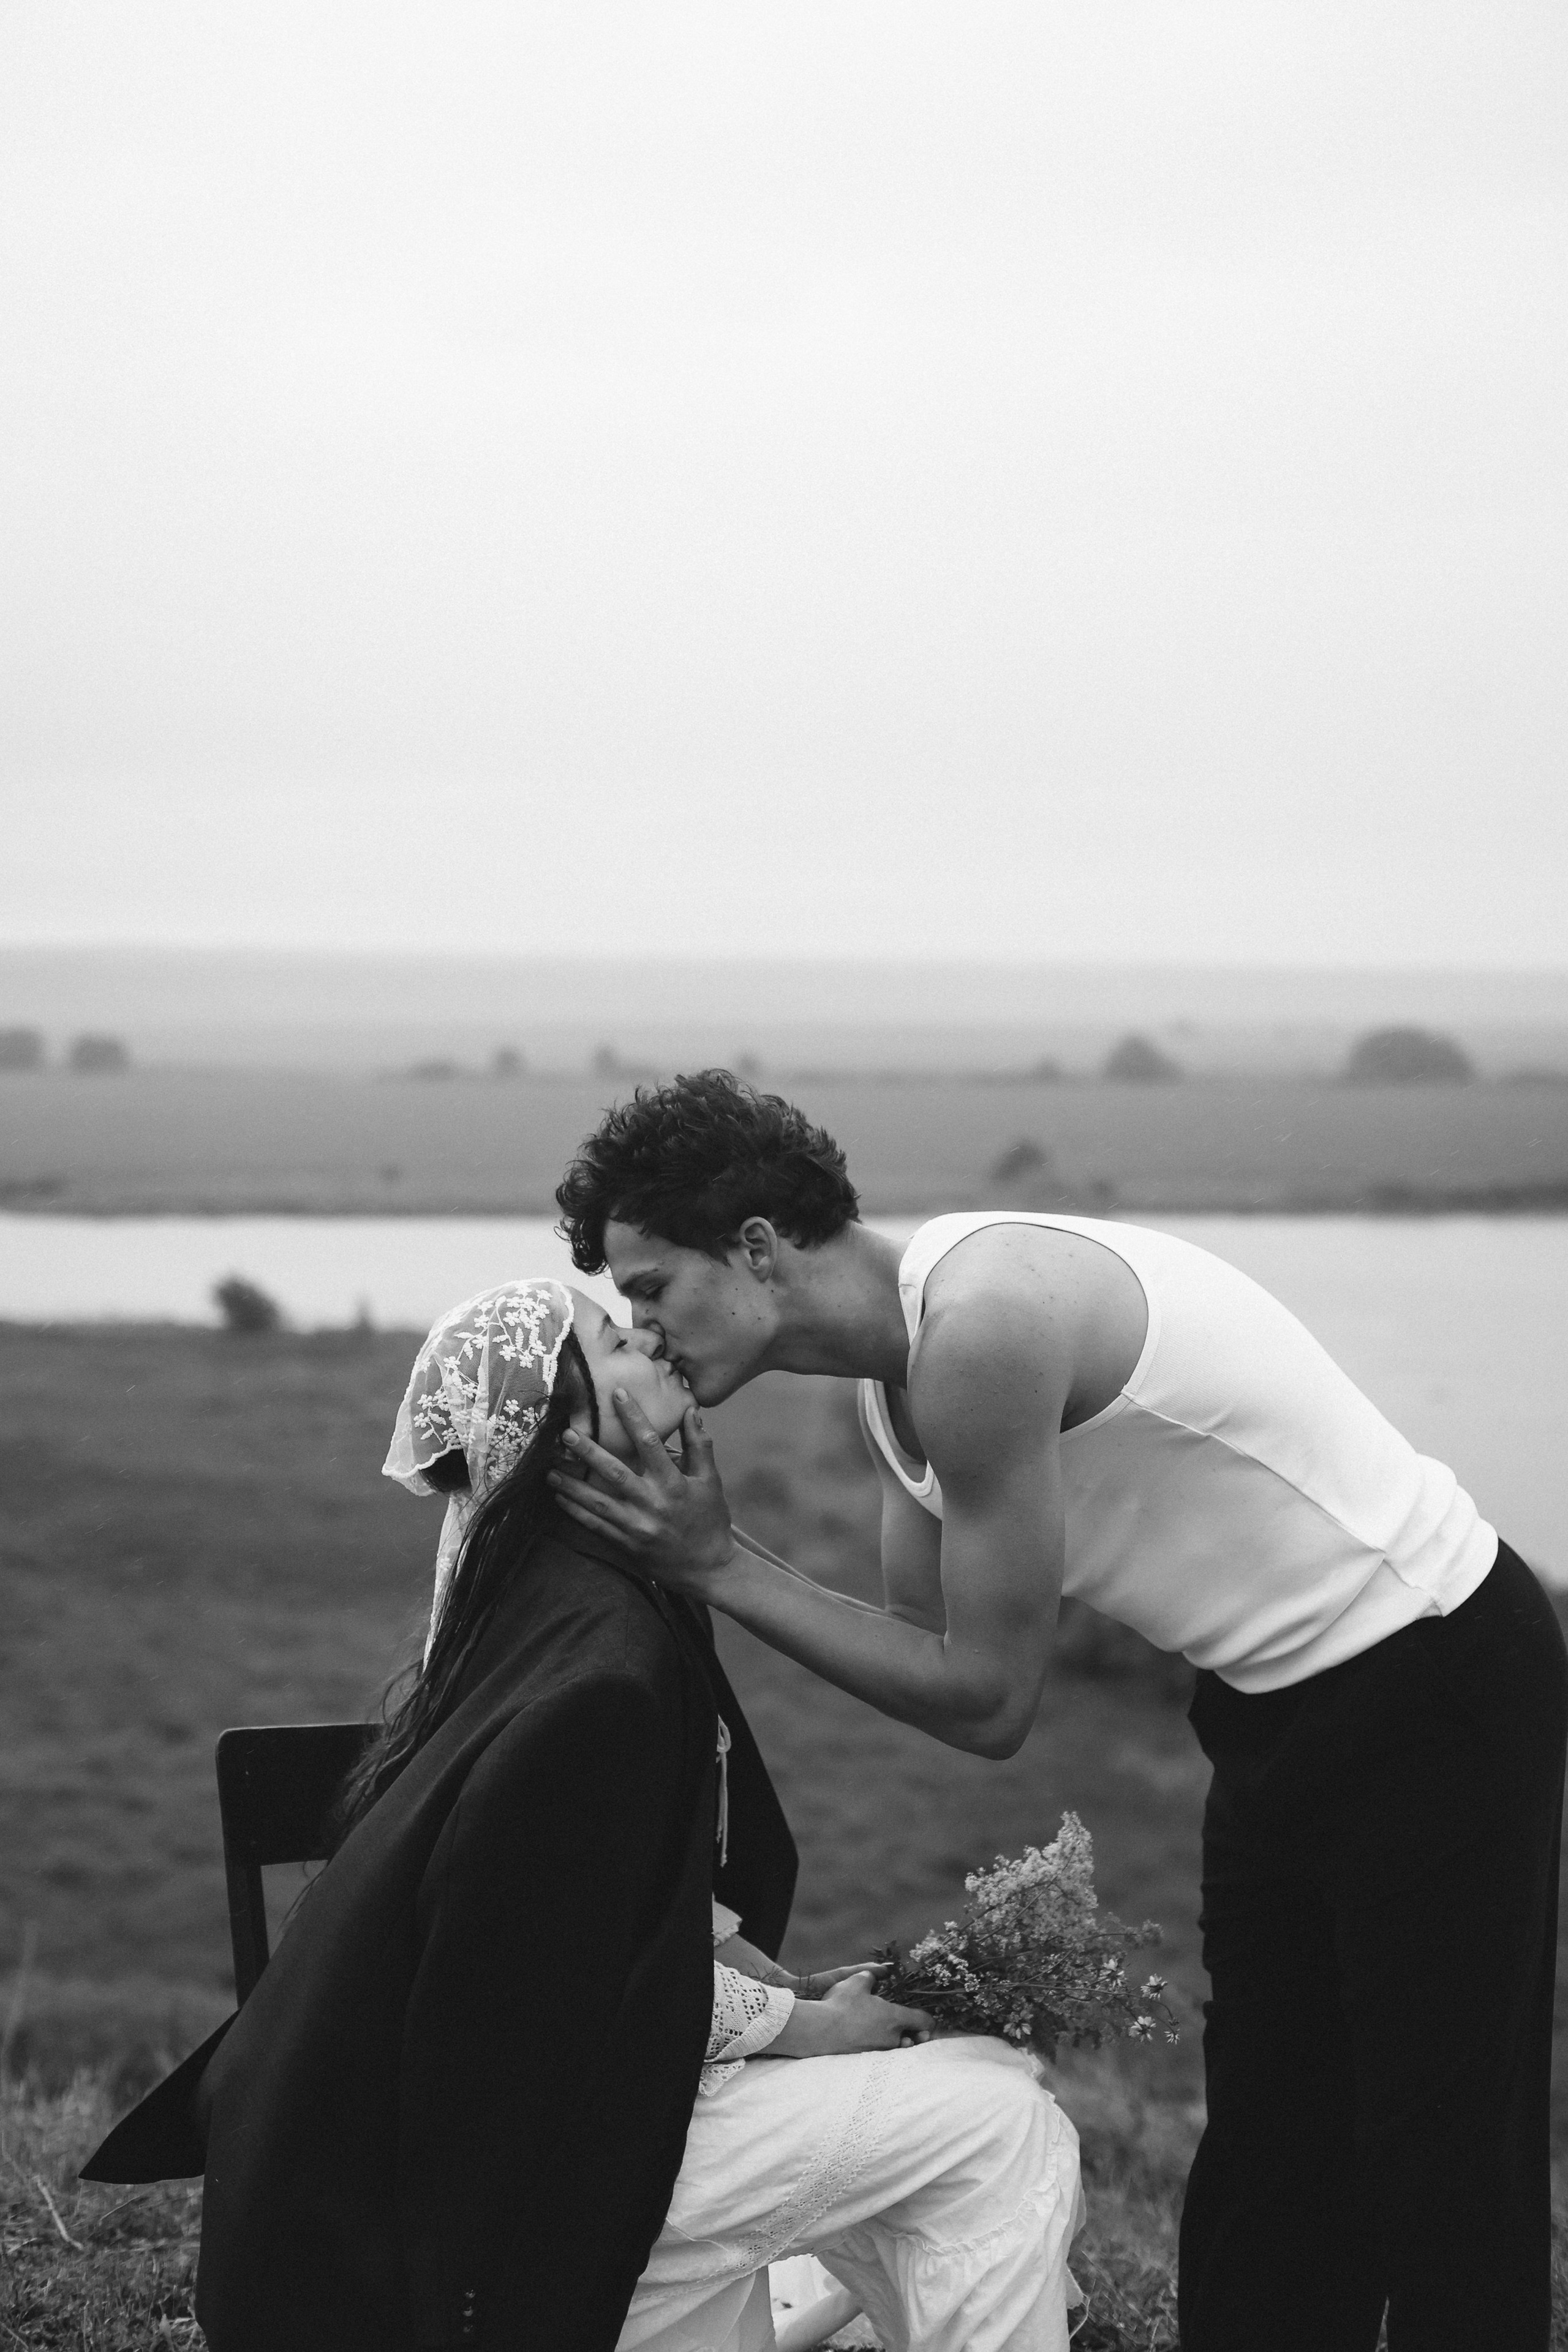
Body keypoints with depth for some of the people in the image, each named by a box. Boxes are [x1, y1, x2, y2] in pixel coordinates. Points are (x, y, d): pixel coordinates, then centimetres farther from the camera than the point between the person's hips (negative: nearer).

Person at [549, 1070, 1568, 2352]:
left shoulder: (981, 1329, -26)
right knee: (1269, 2136, 13)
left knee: (1447, 2156, -4)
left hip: (1438, 1686, -10)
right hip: (1292, 1702, 10)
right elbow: (928, 1648, 6)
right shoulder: (897, 1361, 4)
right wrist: (692, 1556, -5)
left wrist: (718, 1564, -17)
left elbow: (985, 1703, -20)